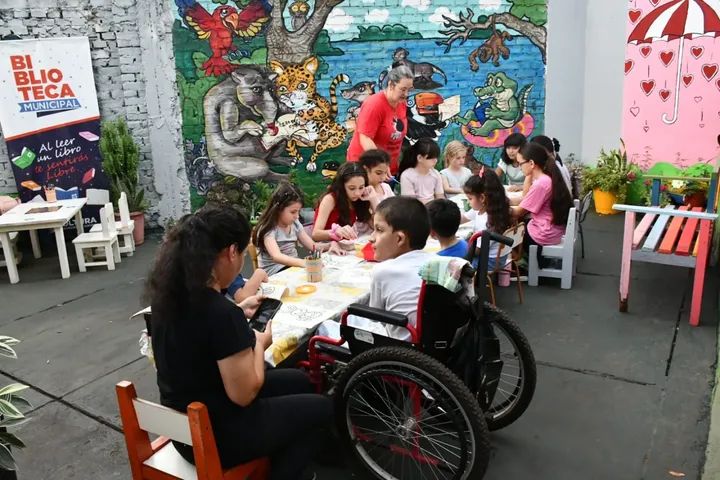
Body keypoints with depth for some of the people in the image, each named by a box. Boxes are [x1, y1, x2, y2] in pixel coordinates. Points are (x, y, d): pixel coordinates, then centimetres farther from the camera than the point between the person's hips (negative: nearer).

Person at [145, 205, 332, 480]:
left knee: (297, 381, 23)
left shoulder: (170, 292, -6)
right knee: (320, 408, 12)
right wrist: (260, 344, -8)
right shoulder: (222, 314, -32)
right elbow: (244, 394, -22)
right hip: (215, 435, -8)